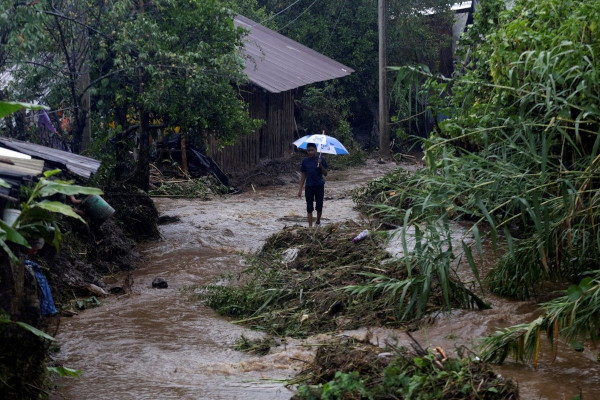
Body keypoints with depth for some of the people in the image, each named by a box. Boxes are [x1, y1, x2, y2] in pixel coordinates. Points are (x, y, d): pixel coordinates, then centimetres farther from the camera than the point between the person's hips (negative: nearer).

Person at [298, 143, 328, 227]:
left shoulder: (321, 159, -5)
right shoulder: (305, 160, 2)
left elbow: (325, 174, -5)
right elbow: (303, 176, 7)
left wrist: (320, 164, -21)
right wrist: (300, 189, 4)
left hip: (319, 186, -2)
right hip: (309, 187, 2)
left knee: (319, 207, 3)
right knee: (309, 208, 2)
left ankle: (318, 222, 27)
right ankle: (310, 226, 7)